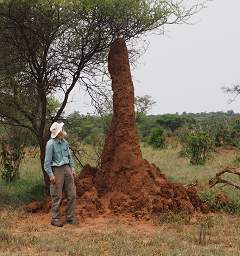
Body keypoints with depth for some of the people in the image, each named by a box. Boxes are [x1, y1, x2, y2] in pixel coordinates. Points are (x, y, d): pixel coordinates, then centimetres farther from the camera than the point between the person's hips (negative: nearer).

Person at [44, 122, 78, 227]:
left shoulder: (65, 142, 7)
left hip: (67, 169, 7)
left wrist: (72, 168, 12)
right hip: (57, 170, -7)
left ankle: (70, 217, 18)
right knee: (57, 196, 1)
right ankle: (55, 219, 13)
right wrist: (51, 174, -15)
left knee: (72, 194, 7)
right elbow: (47, 161, -12)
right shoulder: (51, 144, -13)